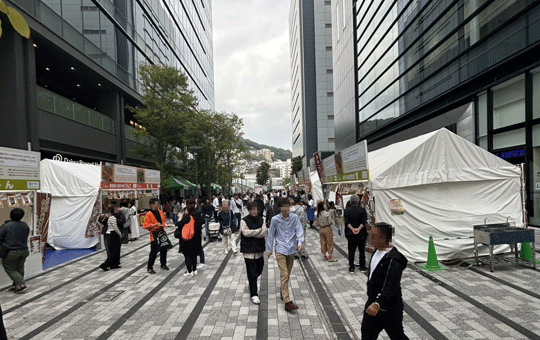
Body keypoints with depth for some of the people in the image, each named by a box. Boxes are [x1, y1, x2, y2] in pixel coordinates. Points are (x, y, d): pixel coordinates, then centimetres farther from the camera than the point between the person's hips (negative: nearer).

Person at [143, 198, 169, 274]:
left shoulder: (160, 212, 8)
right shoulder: (148, 214, -12)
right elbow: (146, 226, -17)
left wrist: (163, 226, 7)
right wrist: (155, 225, -24)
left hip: (162, 233, 6)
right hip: (154, 235, -6)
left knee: (164, 249, 12)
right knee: (154, 251, -6)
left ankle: (163, 264, 28)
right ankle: (149, 267, 6)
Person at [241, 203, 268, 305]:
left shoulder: (261, 220, 7)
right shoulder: (244, 220, -5)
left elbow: (265, 233, -6)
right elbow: (245, 233, -19)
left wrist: (252, 233, -14)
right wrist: (258, 231, -11)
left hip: (259, 249, 5)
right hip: (248, 249, -4)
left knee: (259, 270, 14)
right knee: (252, 272, -5)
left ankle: (252, 285, 42)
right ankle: (254, 294, 3)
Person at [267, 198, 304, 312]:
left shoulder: (295, 218, 0)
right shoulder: (275, 219, -3)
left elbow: (299, 230, -4)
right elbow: (271, 234, 5)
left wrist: (300, 242, -22)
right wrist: (270, 250, 10)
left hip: (292, 250, 3)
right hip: (280, 250, -3)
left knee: (288, 274, 15)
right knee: (284, 275, -10)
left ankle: (283, 293, 36)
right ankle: (287, 302, -12)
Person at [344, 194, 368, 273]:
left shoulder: (347, 211, -3)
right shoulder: (362, 210, -6)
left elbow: (347, 222, -9)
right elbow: (363, 222, -13)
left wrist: (352, 229, -13)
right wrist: (359, 229, -14)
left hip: (350, 234, 1)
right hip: (361, 234, -1)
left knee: (351, 251, 7)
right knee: (362, 251, 11)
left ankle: (351, 268, 9)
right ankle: (362, 267, 18)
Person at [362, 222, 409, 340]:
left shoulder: (394, 259, -26)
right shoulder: (377, 252, 4)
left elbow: (392, 286, -35)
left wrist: (378, 303, -45)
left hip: (389, 308, -9)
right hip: (373, 304, 9)